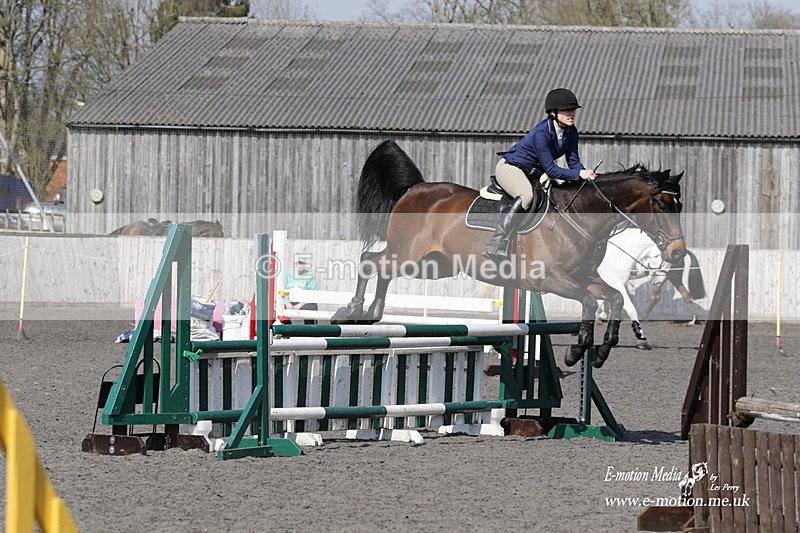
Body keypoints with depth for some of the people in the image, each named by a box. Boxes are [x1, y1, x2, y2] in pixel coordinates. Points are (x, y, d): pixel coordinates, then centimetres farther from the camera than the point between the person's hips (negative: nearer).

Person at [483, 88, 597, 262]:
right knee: (526, 195, -36)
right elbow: (551, 170, -30)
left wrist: (585, 173, -23)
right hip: (510, 167, -9)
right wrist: (579, 174, -36)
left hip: (534, 172, 9)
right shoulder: (541, 134, -30)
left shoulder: (571, 132, -5)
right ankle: (496, 244, -42)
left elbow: (573, 161, -2)